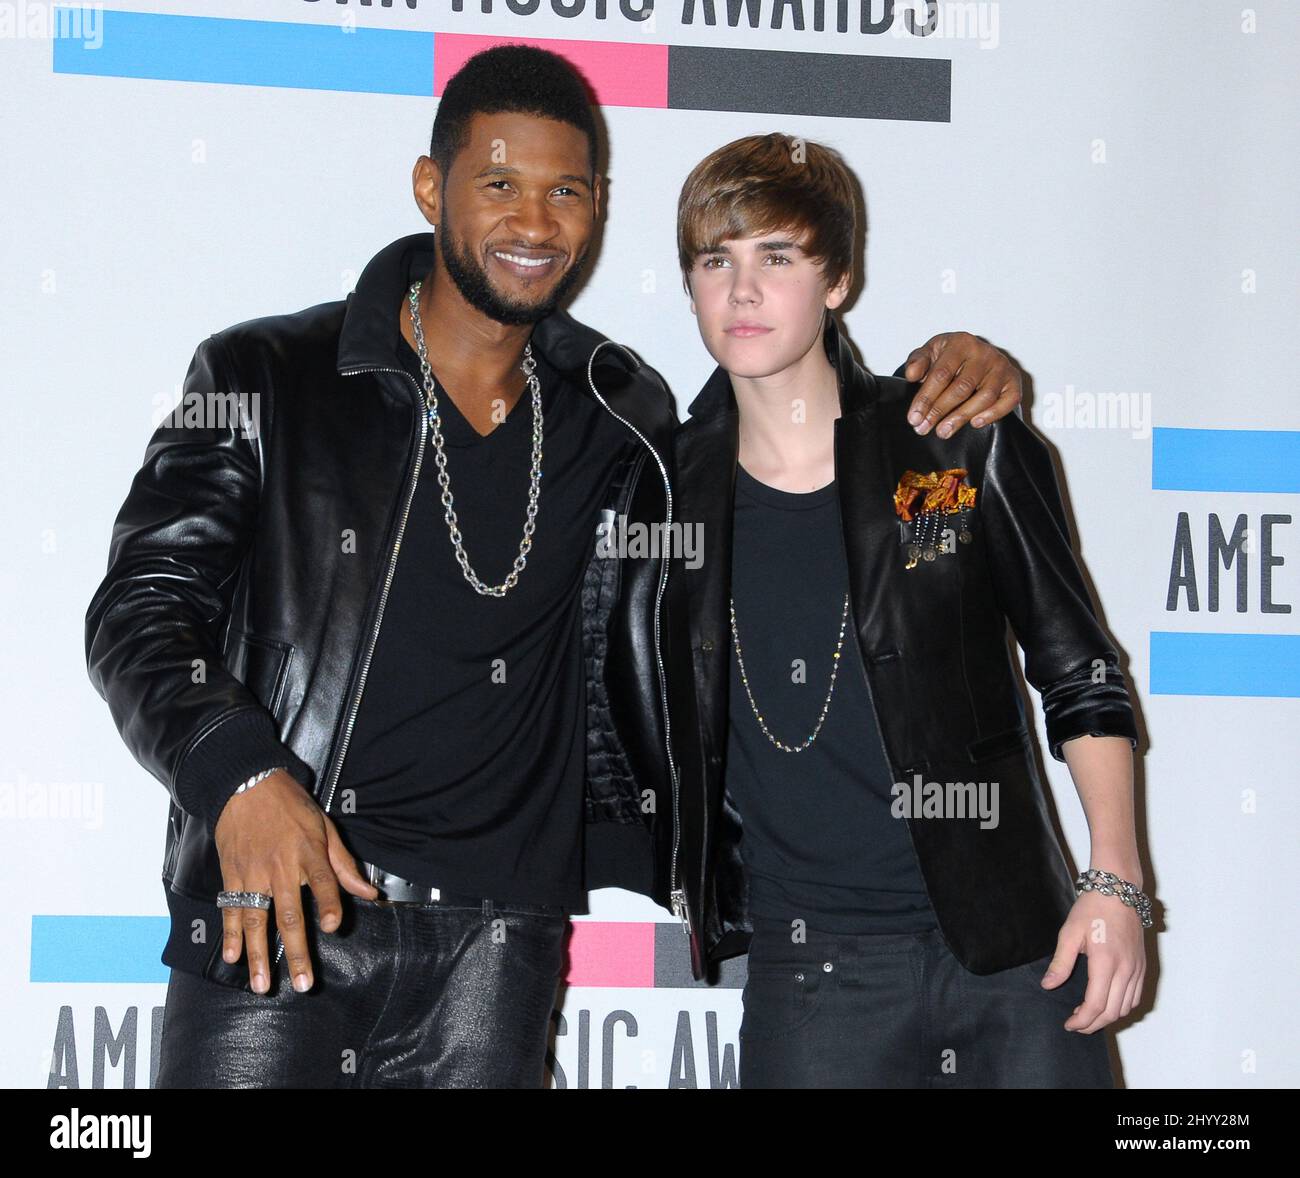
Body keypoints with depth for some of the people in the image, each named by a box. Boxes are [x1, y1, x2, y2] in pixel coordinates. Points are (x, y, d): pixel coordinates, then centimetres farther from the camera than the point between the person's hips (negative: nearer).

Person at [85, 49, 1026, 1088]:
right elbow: (141, 608, -2)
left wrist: (936, 383, 6)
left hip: (497, 947, 2)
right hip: (275, 922, -2)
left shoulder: (621, 419, 11)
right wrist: (237, 772, -20)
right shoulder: (267, 379, 2)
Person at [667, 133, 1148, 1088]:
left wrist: (1116, 884, -3)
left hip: (1018, 947, -1)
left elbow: (1080, 677, 4)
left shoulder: (965, 450, 0)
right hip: (813, 972, 1)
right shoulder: (669, 482, 4)